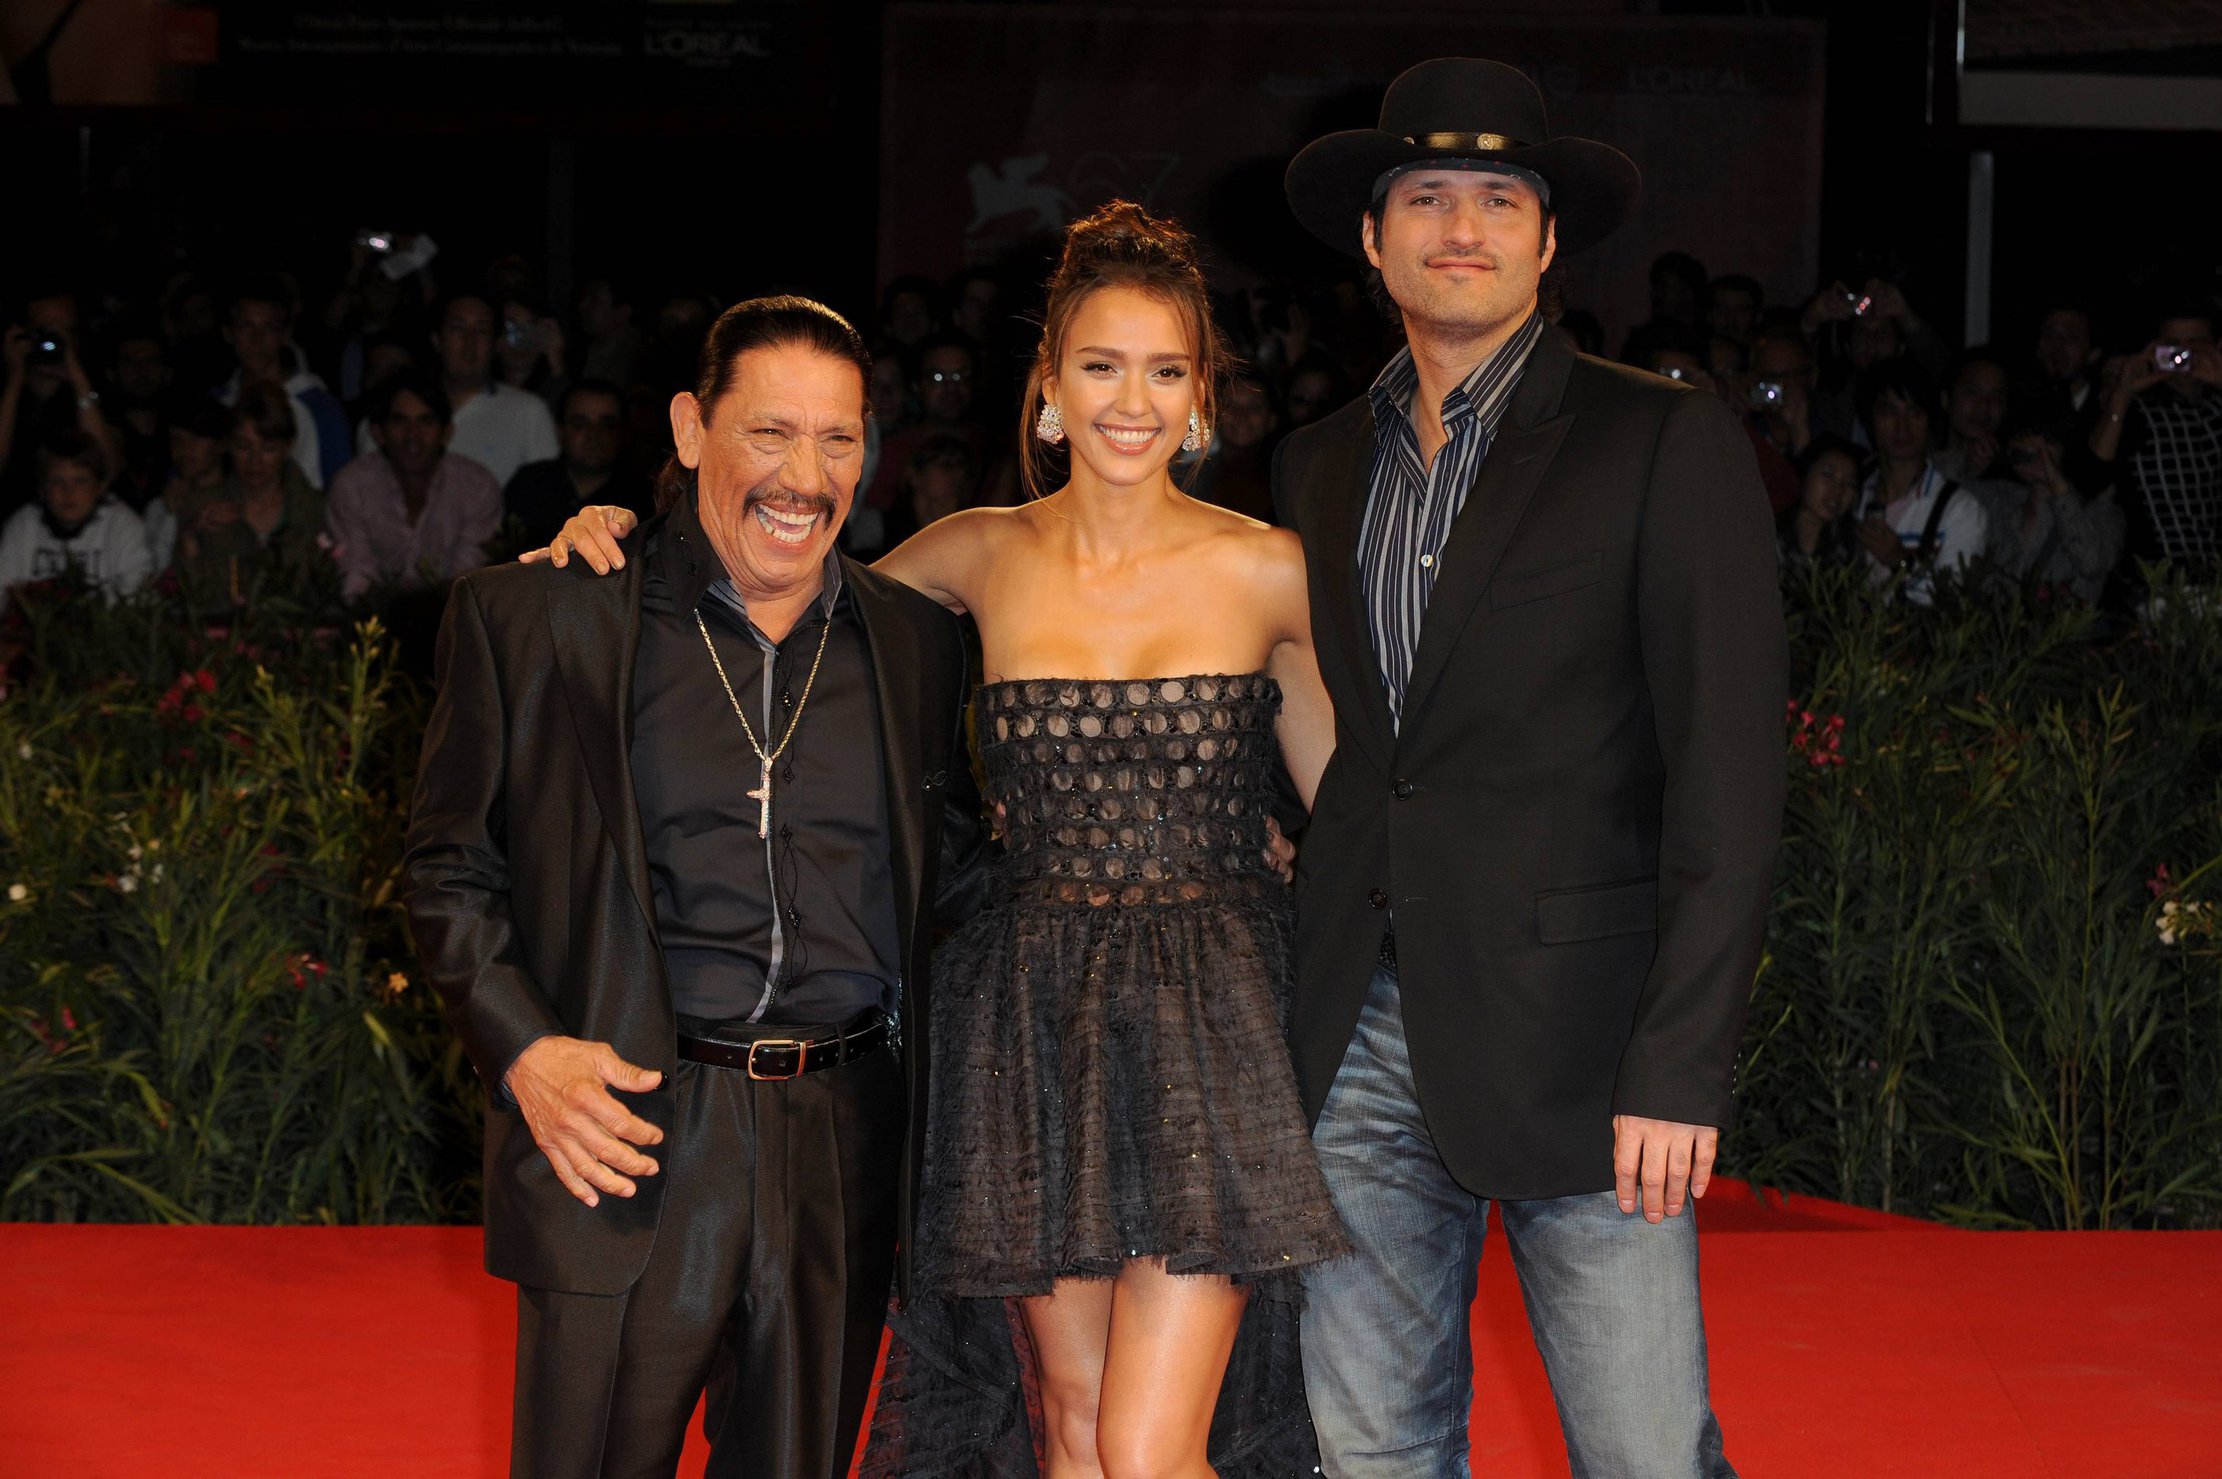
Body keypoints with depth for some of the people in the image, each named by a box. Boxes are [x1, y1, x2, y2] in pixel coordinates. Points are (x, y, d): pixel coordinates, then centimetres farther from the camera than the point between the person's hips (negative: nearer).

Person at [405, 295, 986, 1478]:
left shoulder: (915, 643, 12)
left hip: (842, 1155, 3)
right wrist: (522, 1050, -11)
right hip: (629, 1133, -3)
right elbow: (448, 863, 4)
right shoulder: (535, 616, 2)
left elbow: (949, 870, 20)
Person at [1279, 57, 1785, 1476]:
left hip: (1574, 1039, -5)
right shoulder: (1320, 466, 14)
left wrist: (1679, 1065, -14)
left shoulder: (1668, 445, -2)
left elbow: (1727, 774, -7)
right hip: (1359, 1035, 5)